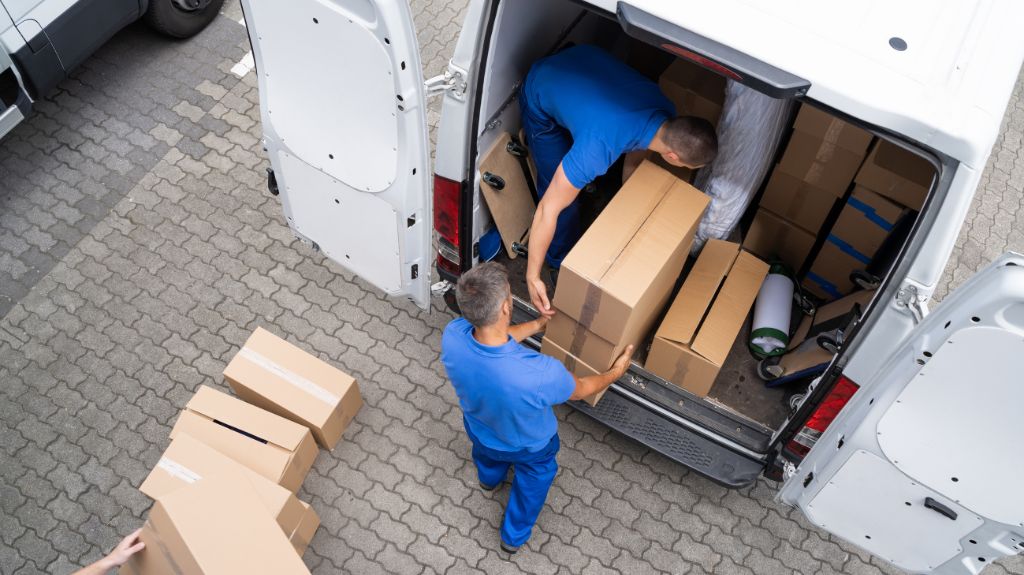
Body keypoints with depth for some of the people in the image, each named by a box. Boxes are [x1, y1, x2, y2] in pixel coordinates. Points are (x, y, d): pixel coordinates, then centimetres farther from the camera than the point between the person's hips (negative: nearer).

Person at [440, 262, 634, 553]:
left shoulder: (452, 336, -37)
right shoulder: (540, 373, -49)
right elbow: (579, 389, -23)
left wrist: (538, 324, 0)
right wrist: (616, 372, -4)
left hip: (478, 429, 3)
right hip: (528, 444, -3)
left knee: (487, 452, 41)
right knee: (534, 477, 35)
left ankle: (490, 478, 76)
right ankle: (514, 537, 60)